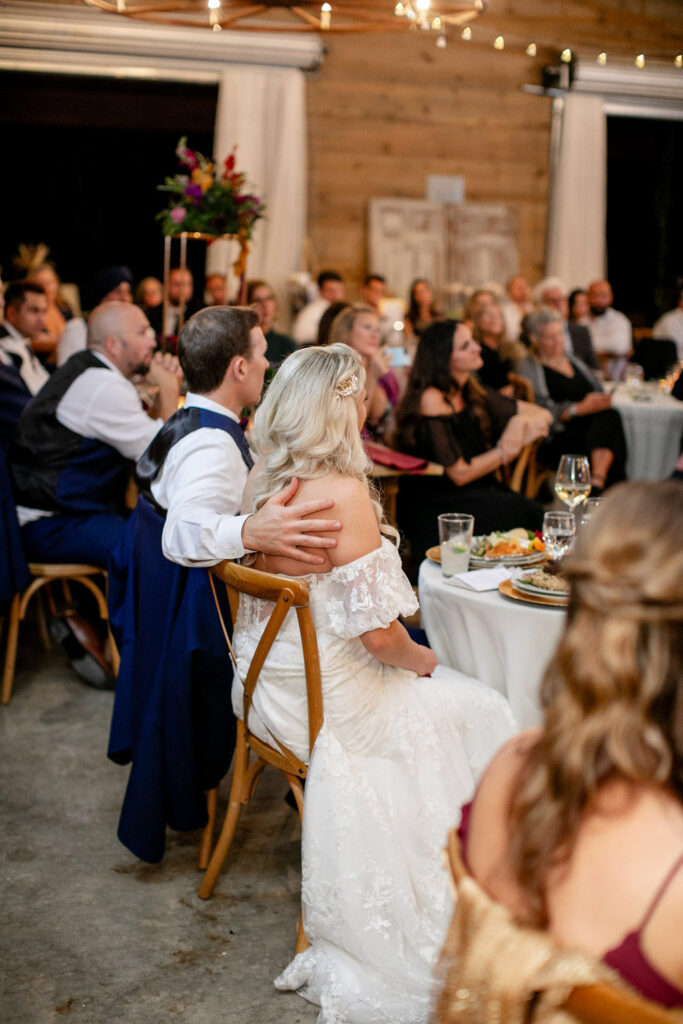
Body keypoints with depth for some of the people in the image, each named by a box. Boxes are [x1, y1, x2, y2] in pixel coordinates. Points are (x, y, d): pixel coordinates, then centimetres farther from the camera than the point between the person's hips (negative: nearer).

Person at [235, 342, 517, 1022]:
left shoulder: (263, 480, -1)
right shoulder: (342, 493, -26)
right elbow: (378, 633, -24)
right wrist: (423, 660, -4)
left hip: (267, 682, 9)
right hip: (323, 702, -9)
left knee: (459, 701, 22)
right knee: (479, 713, 9)